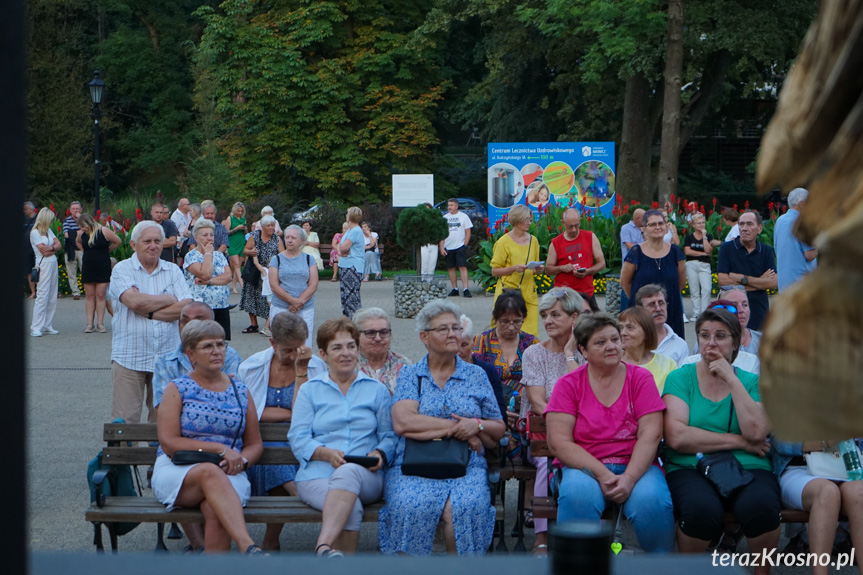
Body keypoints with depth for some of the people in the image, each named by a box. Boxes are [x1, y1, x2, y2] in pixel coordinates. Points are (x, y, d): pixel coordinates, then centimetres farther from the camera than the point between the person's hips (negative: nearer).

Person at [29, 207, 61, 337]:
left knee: (52, 297, 5)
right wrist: (54, 248, 3)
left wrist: (50, 248, -9)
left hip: (53, 263, 8)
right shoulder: (35, 233, -7)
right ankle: (36, 328, -9)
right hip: (43, 265, -8)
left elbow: (58, 244, 9)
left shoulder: (48, 231, 16)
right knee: (42, 296, -11)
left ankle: (48, 326, 10)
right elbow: (44, 251, -13)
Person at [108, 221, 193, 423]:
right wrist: (169, 300, -2)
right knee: (125, 421, -3)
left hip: (167, 357, 2)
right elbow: (134, 301, -15)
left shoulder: (173, 271, 10)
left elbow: (186, 308, -3)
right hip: (129, 358, -2)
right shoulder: (122, 270, 3)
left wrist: (150, 313, -10)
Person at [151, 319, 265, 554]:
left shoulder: (240, 392, 18)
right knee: (210, 472, -38)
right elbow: (168, 443, -4)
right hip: (176, 472, -2)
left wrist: (241, 461, -4)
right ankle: (249, 548, -52)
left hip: (228, 475, 3)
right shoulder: (177, 389, 8)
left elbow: (255, 444, 21)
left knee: (216, 510, -34)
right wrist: (220, 448, -10)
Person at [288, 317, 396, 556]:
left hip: (366, 477, 0)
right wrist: (326, 453, -13)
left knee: (349, 472, -39)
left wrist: (380, 454, -9)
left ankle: (323, 547, -49)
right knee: (352, 508, -35)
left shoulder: (377, 389, 21)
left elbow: (389, 435, 14)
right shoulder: (309, 390, 18)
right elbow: (298, 438, 6)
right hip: (317, 476, 0)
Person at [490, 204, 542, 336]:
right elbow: (494, 271, -2)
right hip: (508, 291, -4)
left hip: (529, 292, 4)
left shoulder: (533, 241, 13)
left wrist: (538, 269, 1)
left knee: (530, 333, -4)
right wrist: (513, 268, -16)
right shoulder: (504, 241, -2)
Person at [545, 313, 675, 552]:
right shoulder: (568, 384, 5)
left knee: (652, 500, -31)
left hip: (636, 467, 1)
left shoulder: (640, 378, 7)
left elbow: (650, 435, -3)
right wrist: (602, 474, -16)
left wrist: (629, 478, -18)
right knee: (578, 495, -35)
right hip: (585, 467, 0)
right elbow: (559, 442, -4)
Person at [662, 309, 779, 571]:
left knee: (760, 506, -33)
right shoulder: (680, 378, 8)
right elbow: (676, 437, -8)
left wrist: (732, 380, -4)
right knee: (702, 509, -35)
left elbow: (756, 433, -7)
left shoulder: (750, 381, 13)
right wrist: (739, 441, -6)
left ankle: (763, 571, -5)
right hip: (690, 468, -1)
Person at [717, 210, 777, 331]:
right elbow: (722, 281, -9)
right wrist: (759, 282, -4)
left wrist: (742, 278, -9)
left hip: (759, 314, 2)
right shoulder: (726, 248, 2)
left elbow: (773, 283, -3)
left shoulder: (767, 251, 8)